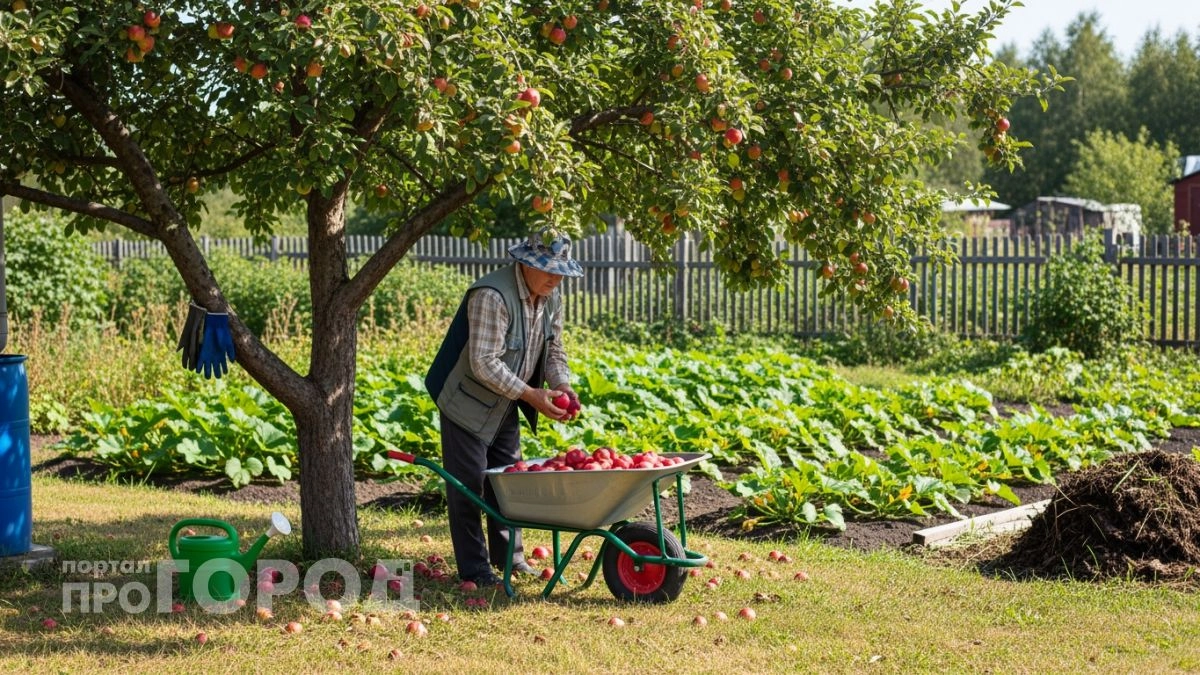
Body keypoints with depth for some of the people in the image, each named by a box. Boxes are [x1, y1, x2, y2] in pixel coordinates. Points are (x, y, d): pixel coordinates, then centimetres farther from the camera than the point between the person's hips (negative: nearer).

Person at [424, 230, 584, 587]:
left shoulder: (551, 297, -1)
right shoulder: (492, 296, -29)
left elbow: (553, 350, 9)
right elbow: (484, 364, -31)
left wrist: (561, 384, -11)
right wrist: (530, 395, -30)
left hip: (506, 407, 8)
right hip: (469, 404, -8)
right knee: (468, 486, -4)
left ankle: (508, 555, 26)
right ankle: (474, 568, 2)